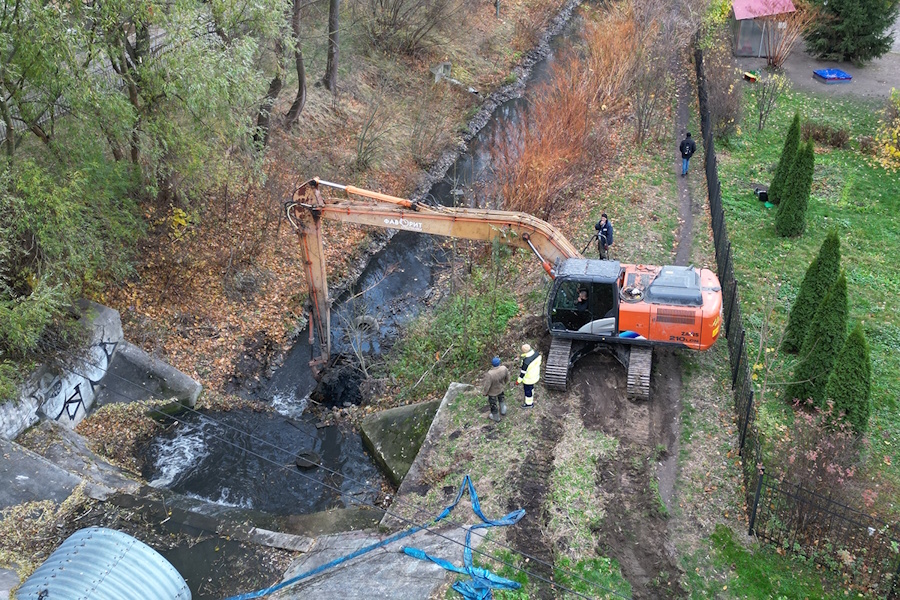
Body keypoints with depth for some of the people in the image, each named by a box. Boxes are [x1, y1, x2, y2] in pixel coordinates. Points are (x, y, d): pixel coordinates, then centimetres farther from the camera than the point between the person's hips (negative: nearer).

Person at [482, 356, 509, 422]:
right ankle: (503, 411, 58)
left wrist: (484, 392, -6)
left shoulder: (489, 374, -43)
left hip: (492, 392, -3)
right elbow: (507, 378, -8)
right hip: (501, 388, 3)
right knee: (501, 398, 35)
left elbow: (486, 386, -28)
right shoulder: (504, 369, -29)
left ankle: (495, 417, 48)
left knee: (493, 404, 24)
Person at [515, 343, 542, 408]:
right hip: (535, 375, 7)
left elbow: (523, 373, -26)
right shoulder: (537, 354, -19)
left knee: (528, 390, 19)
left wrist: (518, 381, -10)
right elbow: (538, 363, 0)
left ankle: (529, 403, 40)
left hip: (528, 379, -7)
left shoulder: (526, 361, -39)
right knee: (531, 386, 34)